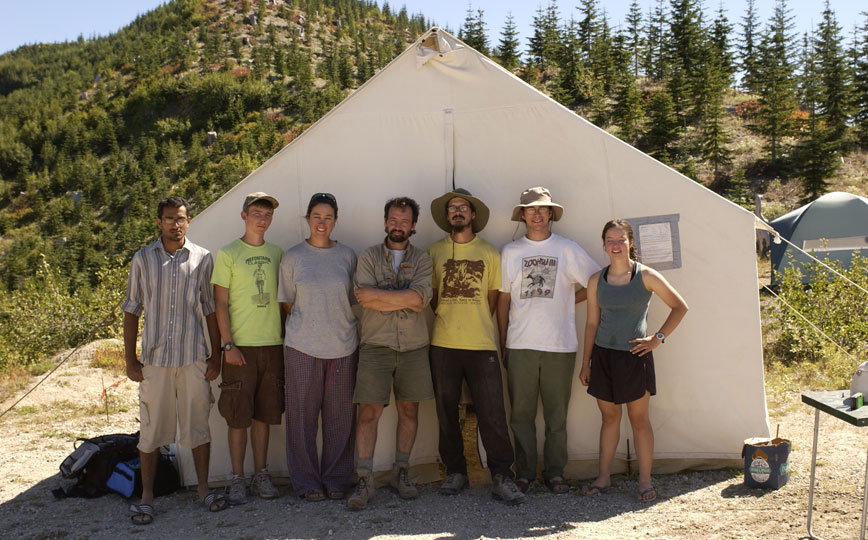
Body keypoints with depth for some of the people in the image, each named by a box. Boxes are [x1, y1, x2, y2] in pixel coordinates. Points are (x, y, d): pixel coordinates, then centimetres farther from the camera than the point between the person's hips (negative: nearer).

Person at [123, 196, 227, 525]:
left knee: (198, 425, 7)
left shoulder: (202, 259, 4)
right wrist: (130, 359, 1)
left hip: (194, 358, 0)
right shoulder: (143, 259, 5)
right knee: (151, 428, 6)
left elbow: (211, 309, 6)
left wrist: (215, 356, 3)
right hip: (154, 359, 0)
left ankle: (203, 489, 21)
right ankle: (146, 497, 19)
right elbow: (131, 310, 6)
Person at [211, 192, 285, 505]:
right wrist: (228, 344, -10)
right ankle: (237, 479, 11)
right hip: (241, 345, -3)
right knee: (238, 415, 0)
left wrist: (288, 339, 9)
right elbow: (220, 303, -3)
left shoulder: (277, 254, 11)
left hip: (273, 344, 4)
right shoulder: (228, 254, -1)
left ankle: (261, 475, 20)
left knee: (264, 413, 9)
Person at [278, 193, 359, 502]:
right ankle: (306, 481, 15)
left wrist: (344, 329, 5)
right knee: (303, 415, 2)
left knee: (340, 416, 5)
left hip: (343, 347, 1)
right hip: (302, 347, -1)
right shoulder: (293, 257, 5)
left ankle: (336, 479, 19)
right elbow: (287, 303, 10)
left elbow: (355, 300, 13)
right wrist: (306, 325, 3)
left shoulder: (347, 256, 8)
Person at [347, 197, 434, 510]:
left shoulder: (421, 260, 8)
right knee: (369, 412, -5)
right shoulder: (368, 257, 6)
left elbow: (419, 297, -11)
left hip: (413, 346, 2)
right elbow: (365, 298, -9)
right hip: (376, 346, -2)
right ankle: (364, 481, 3)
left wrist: (378, 295, -11)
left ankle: (401, 473, 22)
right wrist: (406, 301, -10)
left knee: (409, 410, 8)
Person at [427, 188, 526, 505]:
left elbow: (493, 296, 13)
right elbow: (430, 295, 14)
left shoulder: (489, 253, 8)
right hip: (443, 345, 1)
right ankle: (455, 472, 20)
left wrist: (475, 325, 6)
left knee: (492, 413, -5)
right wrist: (448, 320, 3)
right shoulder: (434, 252, 10)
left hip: (481, 344, -1)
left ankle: (502, 478, 2)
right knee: (446, 412, 7)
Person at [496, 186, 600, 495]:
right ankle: (524, 472, 14)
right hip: (520, 345, 1)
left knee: (557, 414, 4)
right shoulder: (510, 251, 9)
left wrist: (568, 301, 3)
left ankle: (554, 472, 16)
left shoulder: (568, 249, 7)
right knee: (521, 413, 3)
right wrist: (502, 342, 7)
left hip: (560, 344, 0)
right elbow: (503, 298, 10)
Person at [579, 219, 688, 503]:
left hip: (634, 356, -3)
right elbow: (592, 322, 10)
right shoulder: (596, 281, 5)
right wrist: (585, 362, 9)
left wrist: (657, 338, -5)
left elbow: (680, 307, 1)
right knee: (609, 417, 11)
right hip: (603, 355, 3)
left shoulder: (646, 276, -4)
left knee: (639, 419, 4)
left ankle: (645, 480, 15)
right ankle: (604, 477, 21)